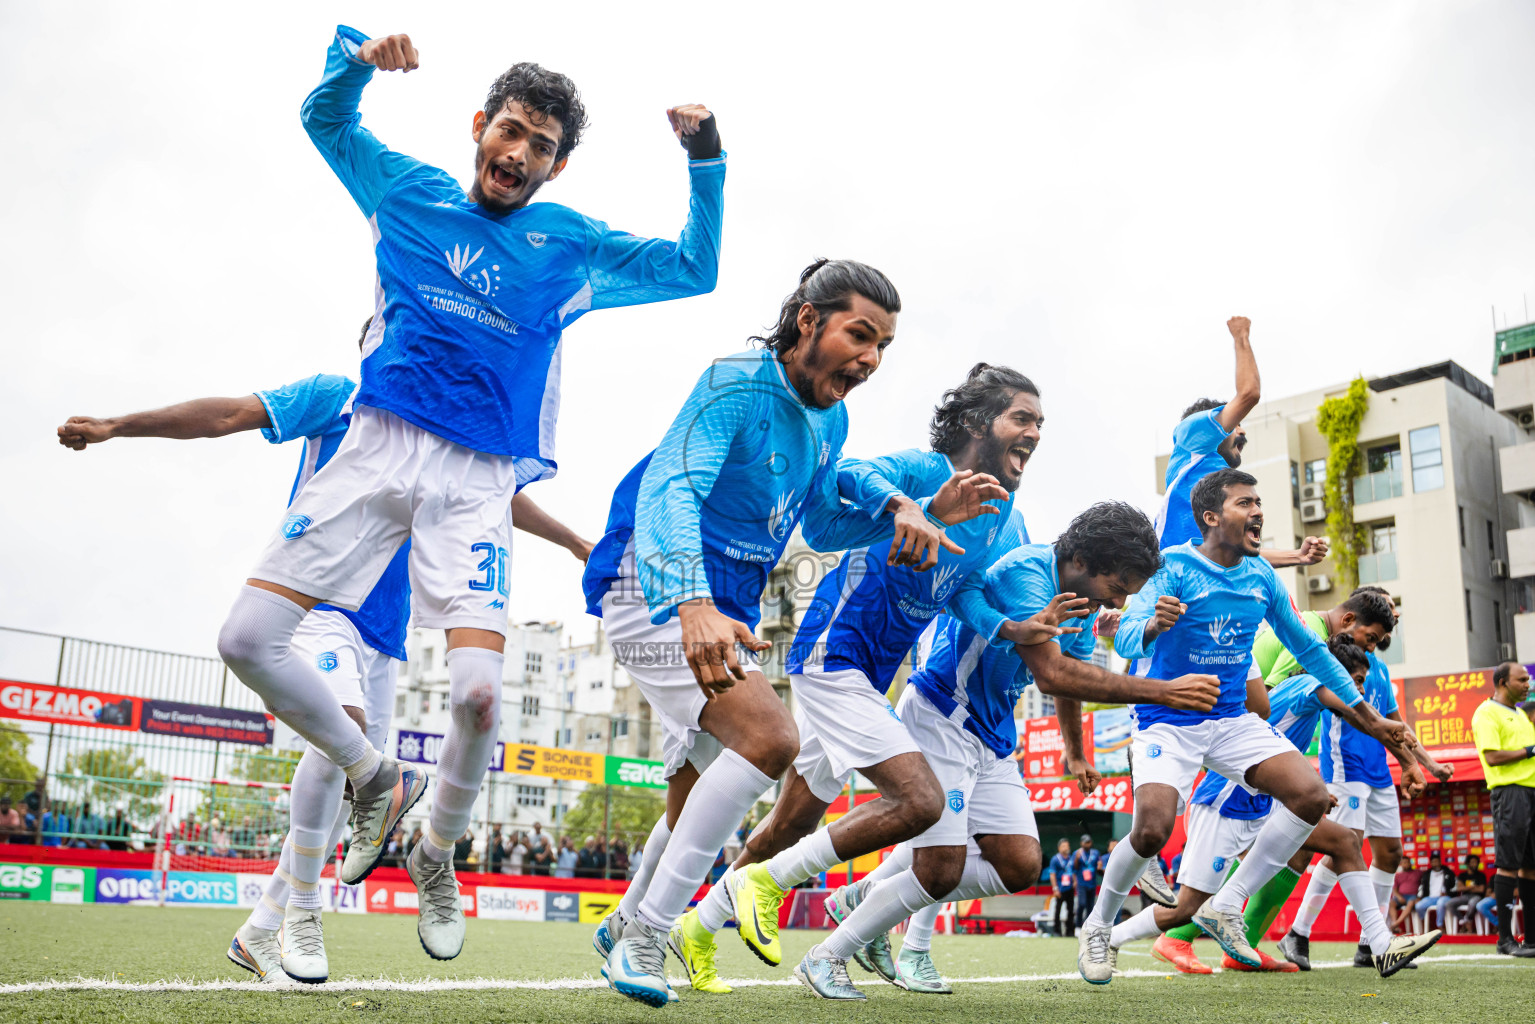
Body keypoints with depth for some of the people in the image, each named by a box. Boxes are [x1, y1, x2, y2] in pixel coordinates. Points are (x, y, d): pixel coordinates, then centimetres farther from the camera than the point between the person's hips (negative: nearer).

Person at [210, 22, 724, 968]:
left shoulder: (572, 245, 11)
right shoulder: (410, 193, 14)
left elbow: (695, 270, 13)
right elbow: (325, 117, 27)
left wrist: (707, 161, 3)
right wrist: (358, 54, 6)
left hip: (478, 480, -2)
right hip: (376, 450, 2)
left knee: (479, 693, -17)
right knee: (249, 638, -6)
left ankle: (437, 853, 14)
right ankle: (377, 778, 17)